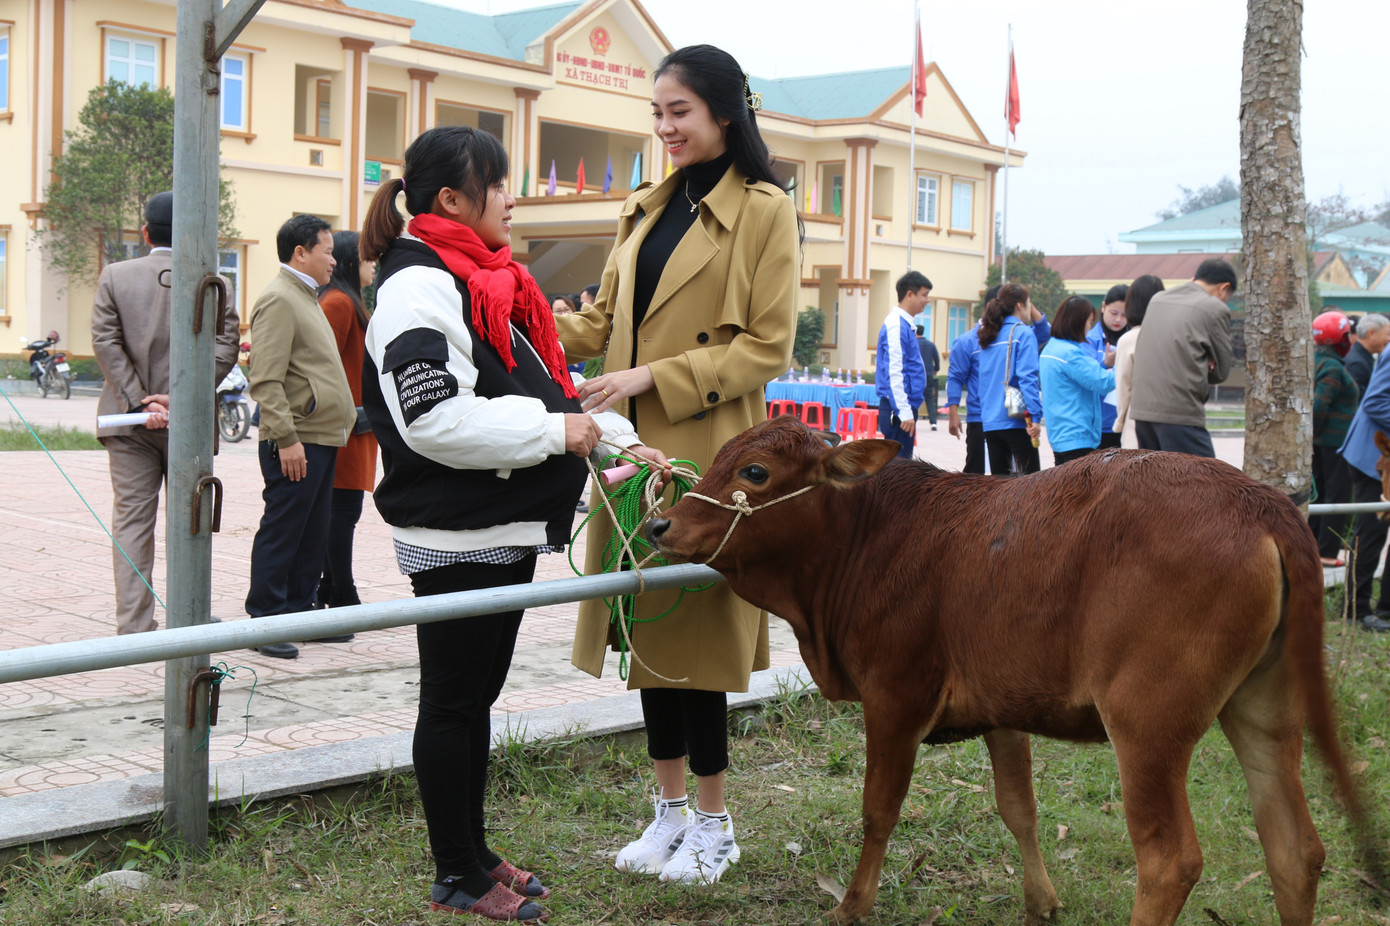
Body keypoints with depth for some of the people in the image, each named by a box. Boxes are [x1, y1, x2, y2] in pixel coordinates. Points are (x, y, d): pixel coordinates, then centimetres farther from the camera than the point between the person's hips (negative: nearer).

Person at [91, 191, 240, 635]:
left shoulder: (115, 276, 0)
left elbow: (105, 343, -6)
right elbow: (224, 348, -9)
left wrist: (139, 402, -8)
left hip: (129, 418, 0)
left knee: (131, 519, 4)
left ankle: (134, 626, 2)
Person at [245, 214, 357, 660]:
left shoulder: (306, 297, 21)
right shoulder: (278, 299, -12)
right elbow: (266, 381, -19)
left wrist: (348, 416, 21)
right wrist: (286, 438, -22)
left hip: (322, 439, 10)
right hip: (296, 443, -10)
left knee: (312, 535, 13)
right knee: (280, 533, -4)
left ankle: (298, 611, 21)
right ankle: (265, 621, 2)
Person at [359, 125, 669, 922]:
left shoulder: (489, 281, 15)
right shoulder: (421, 288, -17)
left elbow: (544, 386, 21)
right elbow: (437, 420, -26)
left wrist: (619, 441, 11)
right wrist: (554, 431, -20)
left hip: (507, 528, 10)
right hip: (456, 535, -10)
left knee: (477, 696, 18)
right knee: (452, 703, 3)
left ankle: (475, 853, 30)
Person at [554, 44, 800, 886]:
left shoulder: (765, 212, -6)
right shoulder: (646, 211, 15)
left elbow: (768, 348, -11)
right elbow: (604, 323, 17)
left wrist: (654, 378, -17)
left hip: (708, 455, -7)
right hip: (636, 448, 7)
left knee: (695, 625, -1)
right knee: (647, 621, 11)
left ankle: (714, 819, 14)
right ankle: (671, 807, 24)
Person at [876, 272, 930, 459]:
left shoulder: (906, 324, 16)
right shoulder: (896, 325, -14)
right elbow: (893, 372, -20)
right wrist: (904, 412, -22)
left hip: (904, 407, 10)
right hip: (898, 408, -10)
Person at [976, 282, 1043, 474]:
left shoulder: (988, 336, 14)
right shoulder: (1023, 333, -6)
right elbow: (1027, 377, -14)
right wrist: (1035, 416, -17)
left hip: (989, 421, 7)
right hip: (1016, 421, -7)